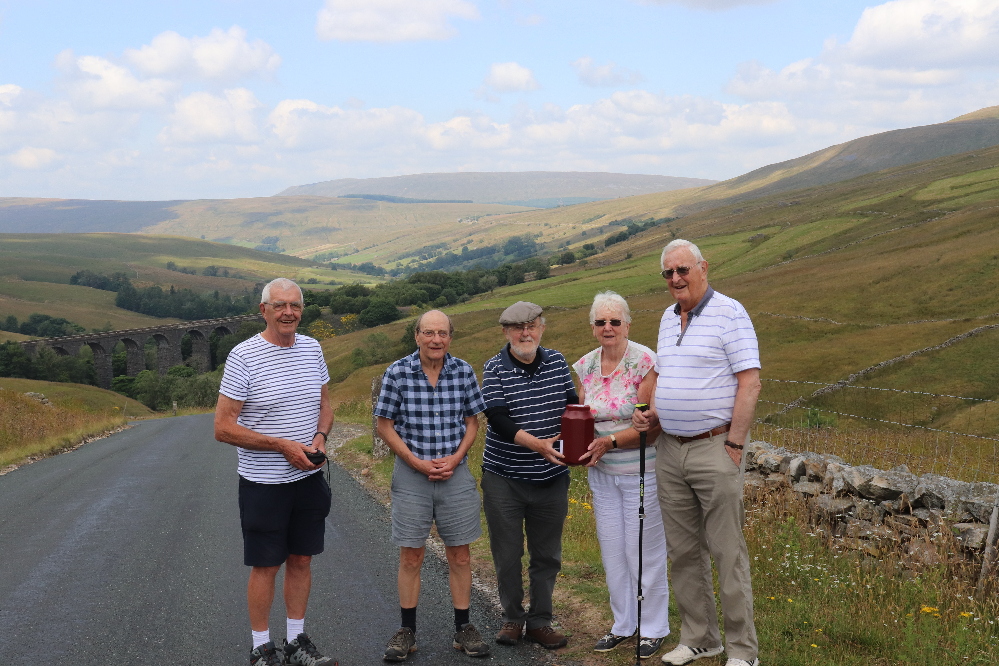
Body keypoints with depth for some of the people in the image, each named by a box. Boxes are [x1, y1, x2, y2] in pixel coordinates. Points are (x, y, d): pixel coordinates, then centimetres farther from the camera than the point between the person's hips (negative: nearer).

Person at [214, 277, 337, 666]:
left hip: (309, 479, 5)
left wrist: (320, 436, -7)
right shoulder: (243, 357, -14)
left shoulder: (312, 349, 3)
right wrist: (283, 445, -20)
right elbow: (223, 428, -15)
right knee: (265, 566, 5)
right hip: (263, 484, -5)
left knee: (301, 560, 14)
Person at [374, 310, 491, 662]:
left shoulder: (464, 372, -3)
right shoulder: (397, 373, -8)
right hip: (411, 475, -1)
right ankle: (407, 631, 21)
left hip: (456, 473, 2)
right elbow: (385, 425, -3)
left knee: (460, 555, 9)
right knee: (411, 556, 7)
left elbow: (472, 421, 6)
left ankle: (463, 629, 22)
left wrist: (455, 459, -9)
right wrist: (417, 462, -11)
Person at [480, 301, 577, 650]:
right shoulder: (495, 369, -8)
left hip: (551, 477, 3)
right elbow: (498, 420, -19)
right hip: (504, 478, -3)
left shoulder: (557, 362, 3)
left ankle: (540, 621, 24)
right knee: (507, 554, 6)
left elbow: (573, 407, 12)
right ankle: (512, 618, 24)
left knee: (547, 555, 10)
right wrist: (537, 444, -32)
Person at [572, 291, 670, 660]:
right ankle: (623, 624, 28)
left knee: (644, 550, 2)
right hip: (602, 473, 6)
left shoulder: (644, 361, -15)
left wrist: (611, 441, -22)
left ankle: (653, 628, 19)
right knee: (612, 549, 13)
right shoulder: (585, 366, 4)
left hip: (641, 471, -6)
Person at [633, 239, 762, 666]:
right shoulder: (668, 318, 14)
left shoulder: (729, 313, -9)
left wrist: (734, 446, -17)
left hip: (714, 448, -7)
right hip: (670, 451, 7)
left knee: (727, 553, -2)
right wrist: (652, 414, 6)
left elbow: (749, 382, -13)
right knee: (683, 551, 13)